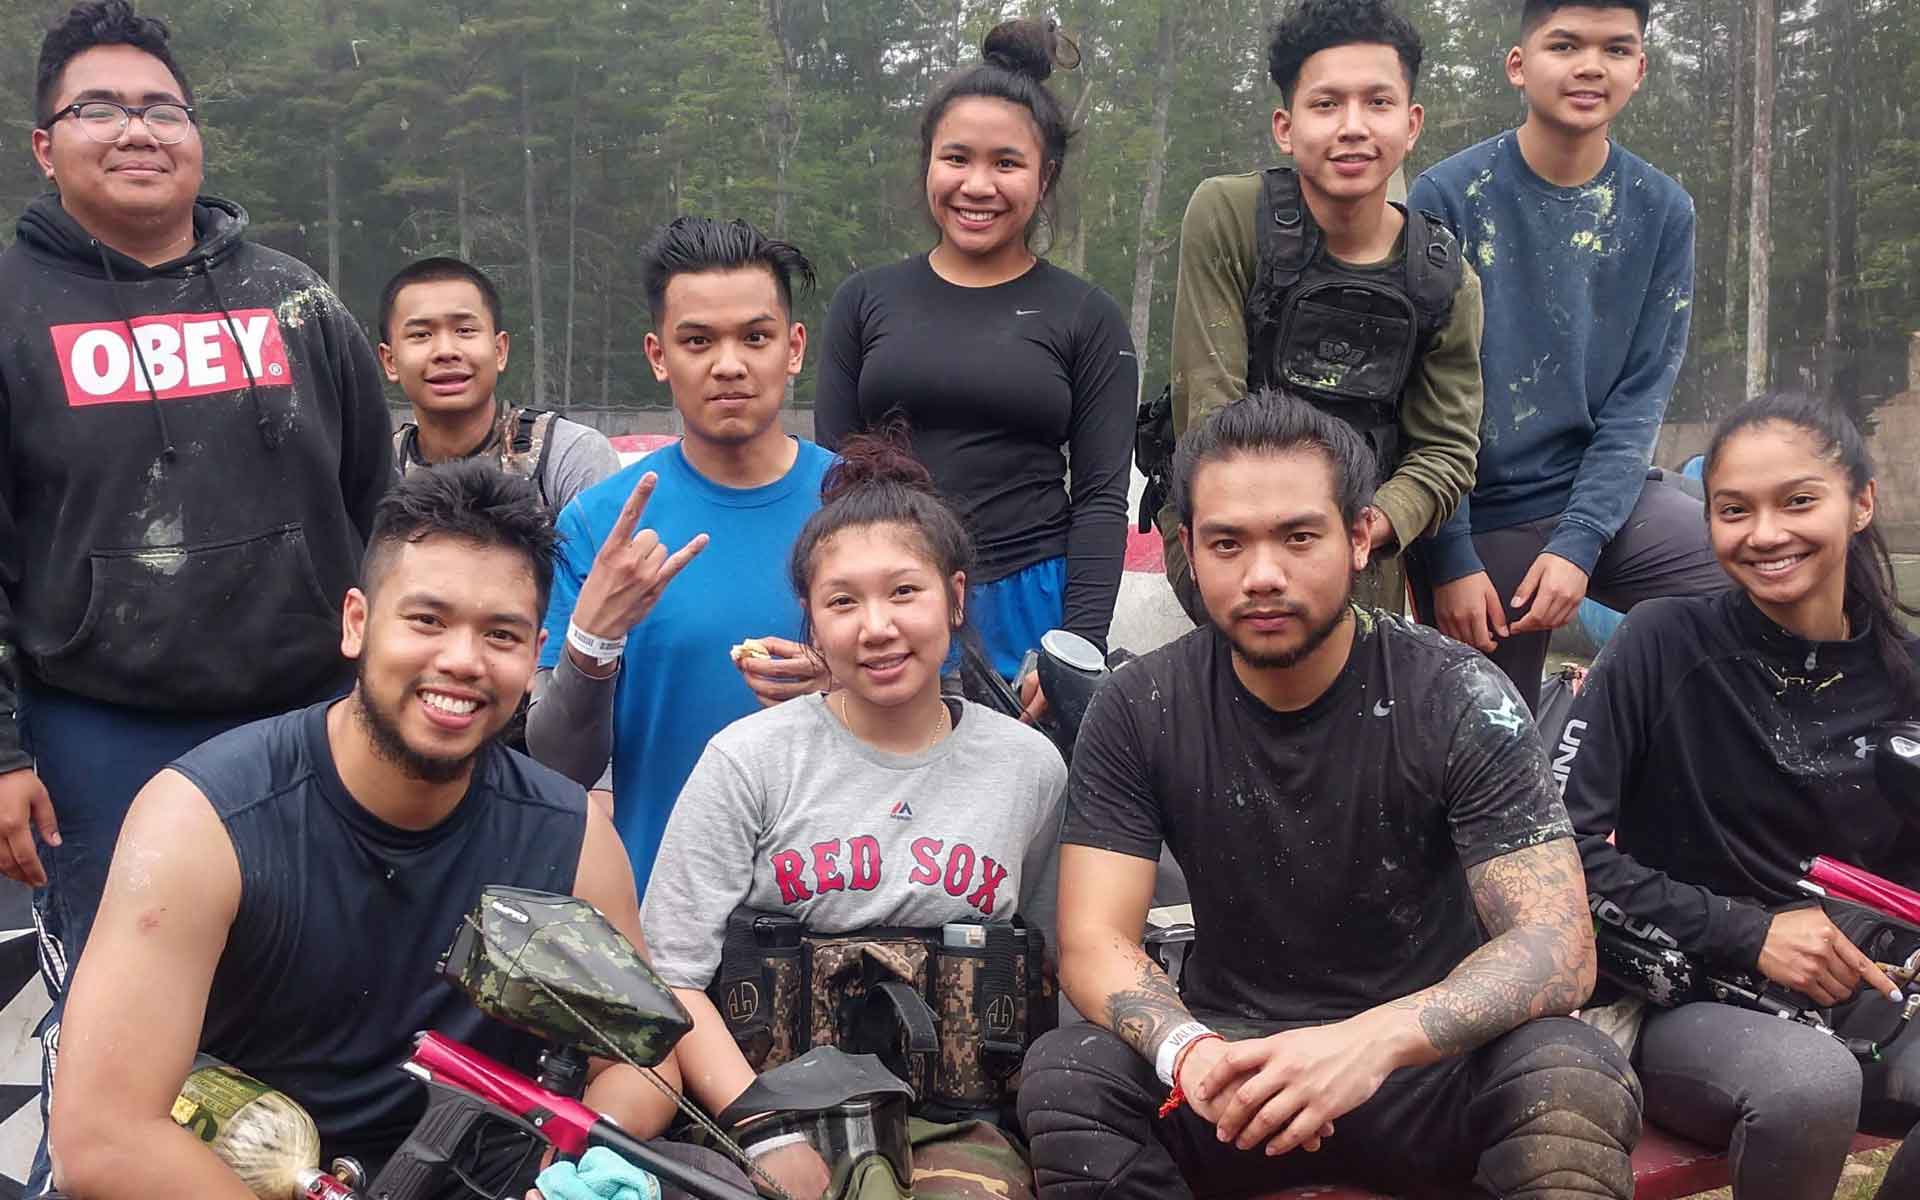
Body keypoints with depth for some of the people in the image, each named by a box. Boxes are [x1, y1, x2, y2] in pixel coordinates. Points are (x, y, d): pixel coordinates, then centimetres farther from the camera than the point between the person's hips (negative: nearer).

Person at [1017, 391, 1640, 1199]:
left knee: (1570, 1078, -32)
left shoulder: (1459, 701, -12)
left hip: (1423, 1055, -1)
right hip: (1234, 1053, 2)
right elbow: (1093, 944, -10)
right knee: (1065, 1076, -26)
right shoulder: (1138, 712, -6)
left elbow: (1557, 948, -19)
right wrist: (1188, 1051, -34)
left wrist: (1378, 1040, -39)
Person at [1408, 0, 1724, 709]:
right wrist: (1451, 561, -13)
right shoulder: (1448, 197, -8)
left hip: (1602, 497, 3)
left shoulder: (1662, 211, 2)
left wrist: (1578, 543, -12)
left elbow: (1642, 396, -1)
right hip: (1479, 520, -3)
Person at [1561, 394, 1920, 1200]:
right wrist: (1745, 933, -16)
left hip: (1851, 994, 4)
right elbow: (1565, 842, -13)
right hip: (1676, 999, -3)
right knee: (1811, 1083, -35)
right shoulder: (1666, 644, -8)